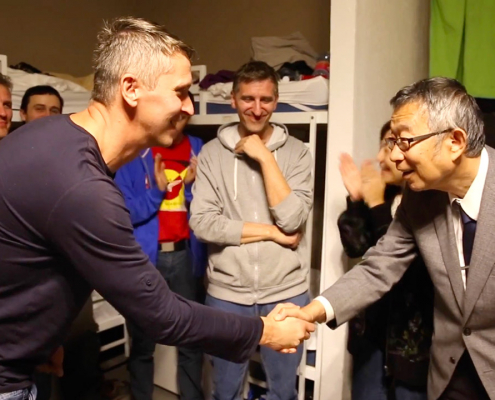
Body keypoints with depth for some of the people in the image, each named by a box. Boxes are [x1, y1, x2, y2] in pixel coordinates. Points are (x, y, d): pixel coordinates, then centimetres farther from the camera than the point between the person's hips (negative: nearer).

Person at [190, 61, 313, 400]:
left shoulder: (296, 152, -3)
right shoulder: (212, 152, -3)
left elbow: (292, 219, -15)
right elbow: (203, 223, -12)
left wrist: (265, 157, -15)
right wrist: (271, 233, -12)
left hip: (286, 292, 1)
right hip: (226, 292, 0)